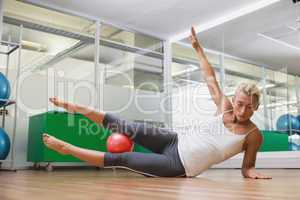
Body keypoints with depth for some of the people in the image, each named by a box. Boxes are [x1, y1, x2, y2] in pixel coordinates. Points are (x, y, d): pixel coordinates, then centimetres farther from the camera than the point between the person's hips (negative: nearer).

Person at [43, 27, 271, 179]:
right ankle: (75, 107, 1)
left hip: (179, 166, -3)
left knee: (121, 159, -8)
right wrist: (198, 47, 7)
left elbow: (247, 167, 1)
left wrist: (253, 173, -24)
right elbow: (210, 78, 6)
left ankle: (68, 148, 3)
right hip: (175, 141, 3)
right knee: (130, 129, -13)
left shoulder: (254, 136, -7)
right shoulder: (225, 108, 1)